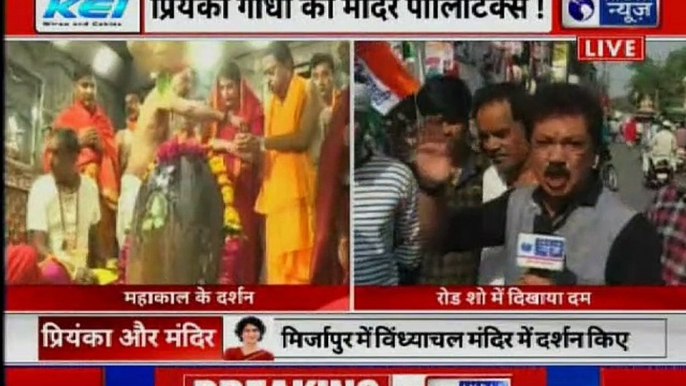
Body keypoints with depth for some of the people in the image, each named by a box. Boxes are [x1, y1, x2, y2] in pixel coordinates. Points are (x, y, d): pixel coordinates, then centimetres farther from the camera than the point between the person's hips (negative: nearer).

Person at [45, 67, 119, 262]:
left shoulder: (104, 119, 20)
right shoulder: (65, 118, 9)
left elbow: (114, 155, 17)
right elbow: (51, 156, 2)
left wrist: (101, 145, -3)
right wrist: (77, 142, -10)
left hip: (103, 187, 3)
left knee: (103, 237, -8)